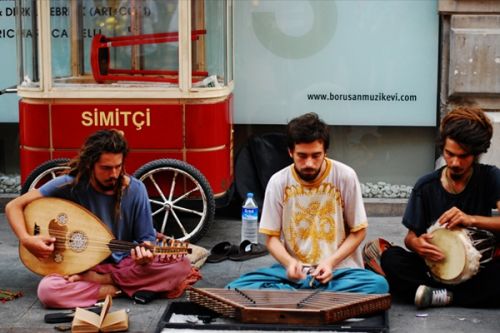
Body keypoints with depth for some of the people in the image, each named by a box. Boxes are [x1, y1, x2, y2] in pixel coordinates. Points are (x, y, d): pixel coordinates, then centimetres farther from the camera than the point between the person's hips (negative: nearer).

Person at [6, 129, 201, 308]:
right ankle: (124, 288, -19)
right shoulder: (69, 185, -11)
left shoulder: (135, 190, -8)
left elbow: (146, 237, 0)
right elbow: (14, 206, -7)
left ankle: (94, 280, -17)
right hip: (85, 266, -2)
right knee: (47, 290, -34)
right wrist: (26, 240, -24)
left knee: (181, 265, -25)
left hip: (126, 263, 2)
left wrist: (145, 253, -24)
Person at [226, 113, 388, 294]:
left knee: (379, 284, -33)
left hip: (338, 269, -1)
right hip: (293, 270, 1)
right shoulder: (278, 182, -3)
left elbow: (358, 231, 1)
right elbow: (272, 237, 3)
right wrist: (289, 262, -19)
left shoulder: (345, 177, -7)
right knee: (237, 288, -23)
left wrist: (331, 262, -16)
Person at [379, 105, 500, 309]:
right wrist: (417, 244, -20)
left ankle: (441, 296, -24)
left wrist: (471, 219, -30)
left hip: (477, 269, -2)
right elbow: (411, 236, 4)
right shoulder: (426, 187, 1)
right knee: (391, 257, -26)